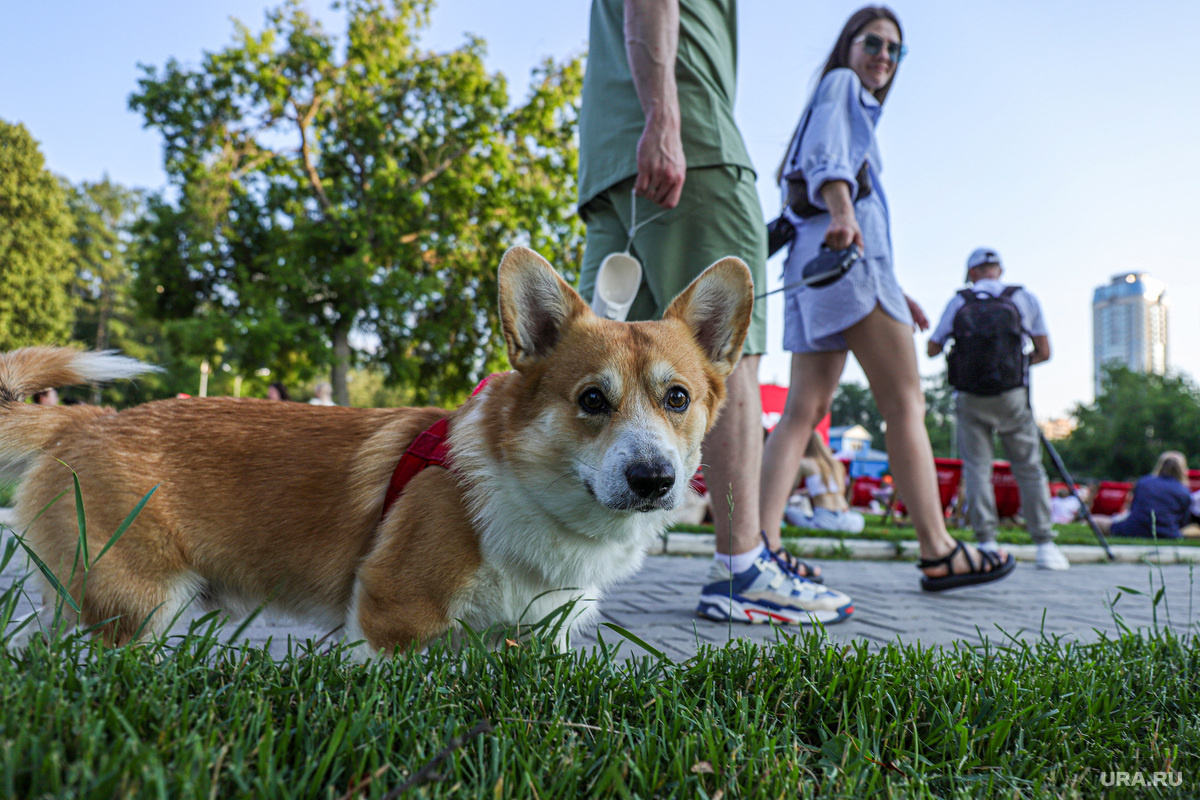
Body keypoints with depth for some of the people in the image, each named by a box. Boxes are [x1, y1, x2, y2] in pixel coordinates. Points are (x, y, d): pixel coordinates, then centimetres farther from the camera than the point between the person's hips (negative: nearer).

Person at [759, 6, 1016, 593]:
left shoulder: (858, 108, 36)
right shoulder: (840, 84, 10)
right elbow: (824, 154, -11)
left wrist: (892, 289, 27)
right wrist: (842, 212, -31)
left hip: (818, 259, 9)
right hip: (846, 251, -9)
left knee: (805, 409, -4)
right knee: (905, 401, -9)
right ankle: (937, 553, -8)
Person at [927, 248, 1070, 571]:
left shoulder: (958, 302, 5)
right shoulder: (1025, 298, 5)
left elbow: (932, 349, 10)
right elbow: (1044, 352, 5)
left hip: (970, 398, 0)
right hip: (1012, 396, 0)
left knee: (976, 468, 3)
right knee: (1029, 469, 7)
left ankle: (986, 543, -1)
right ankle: (1045, 545, 7)